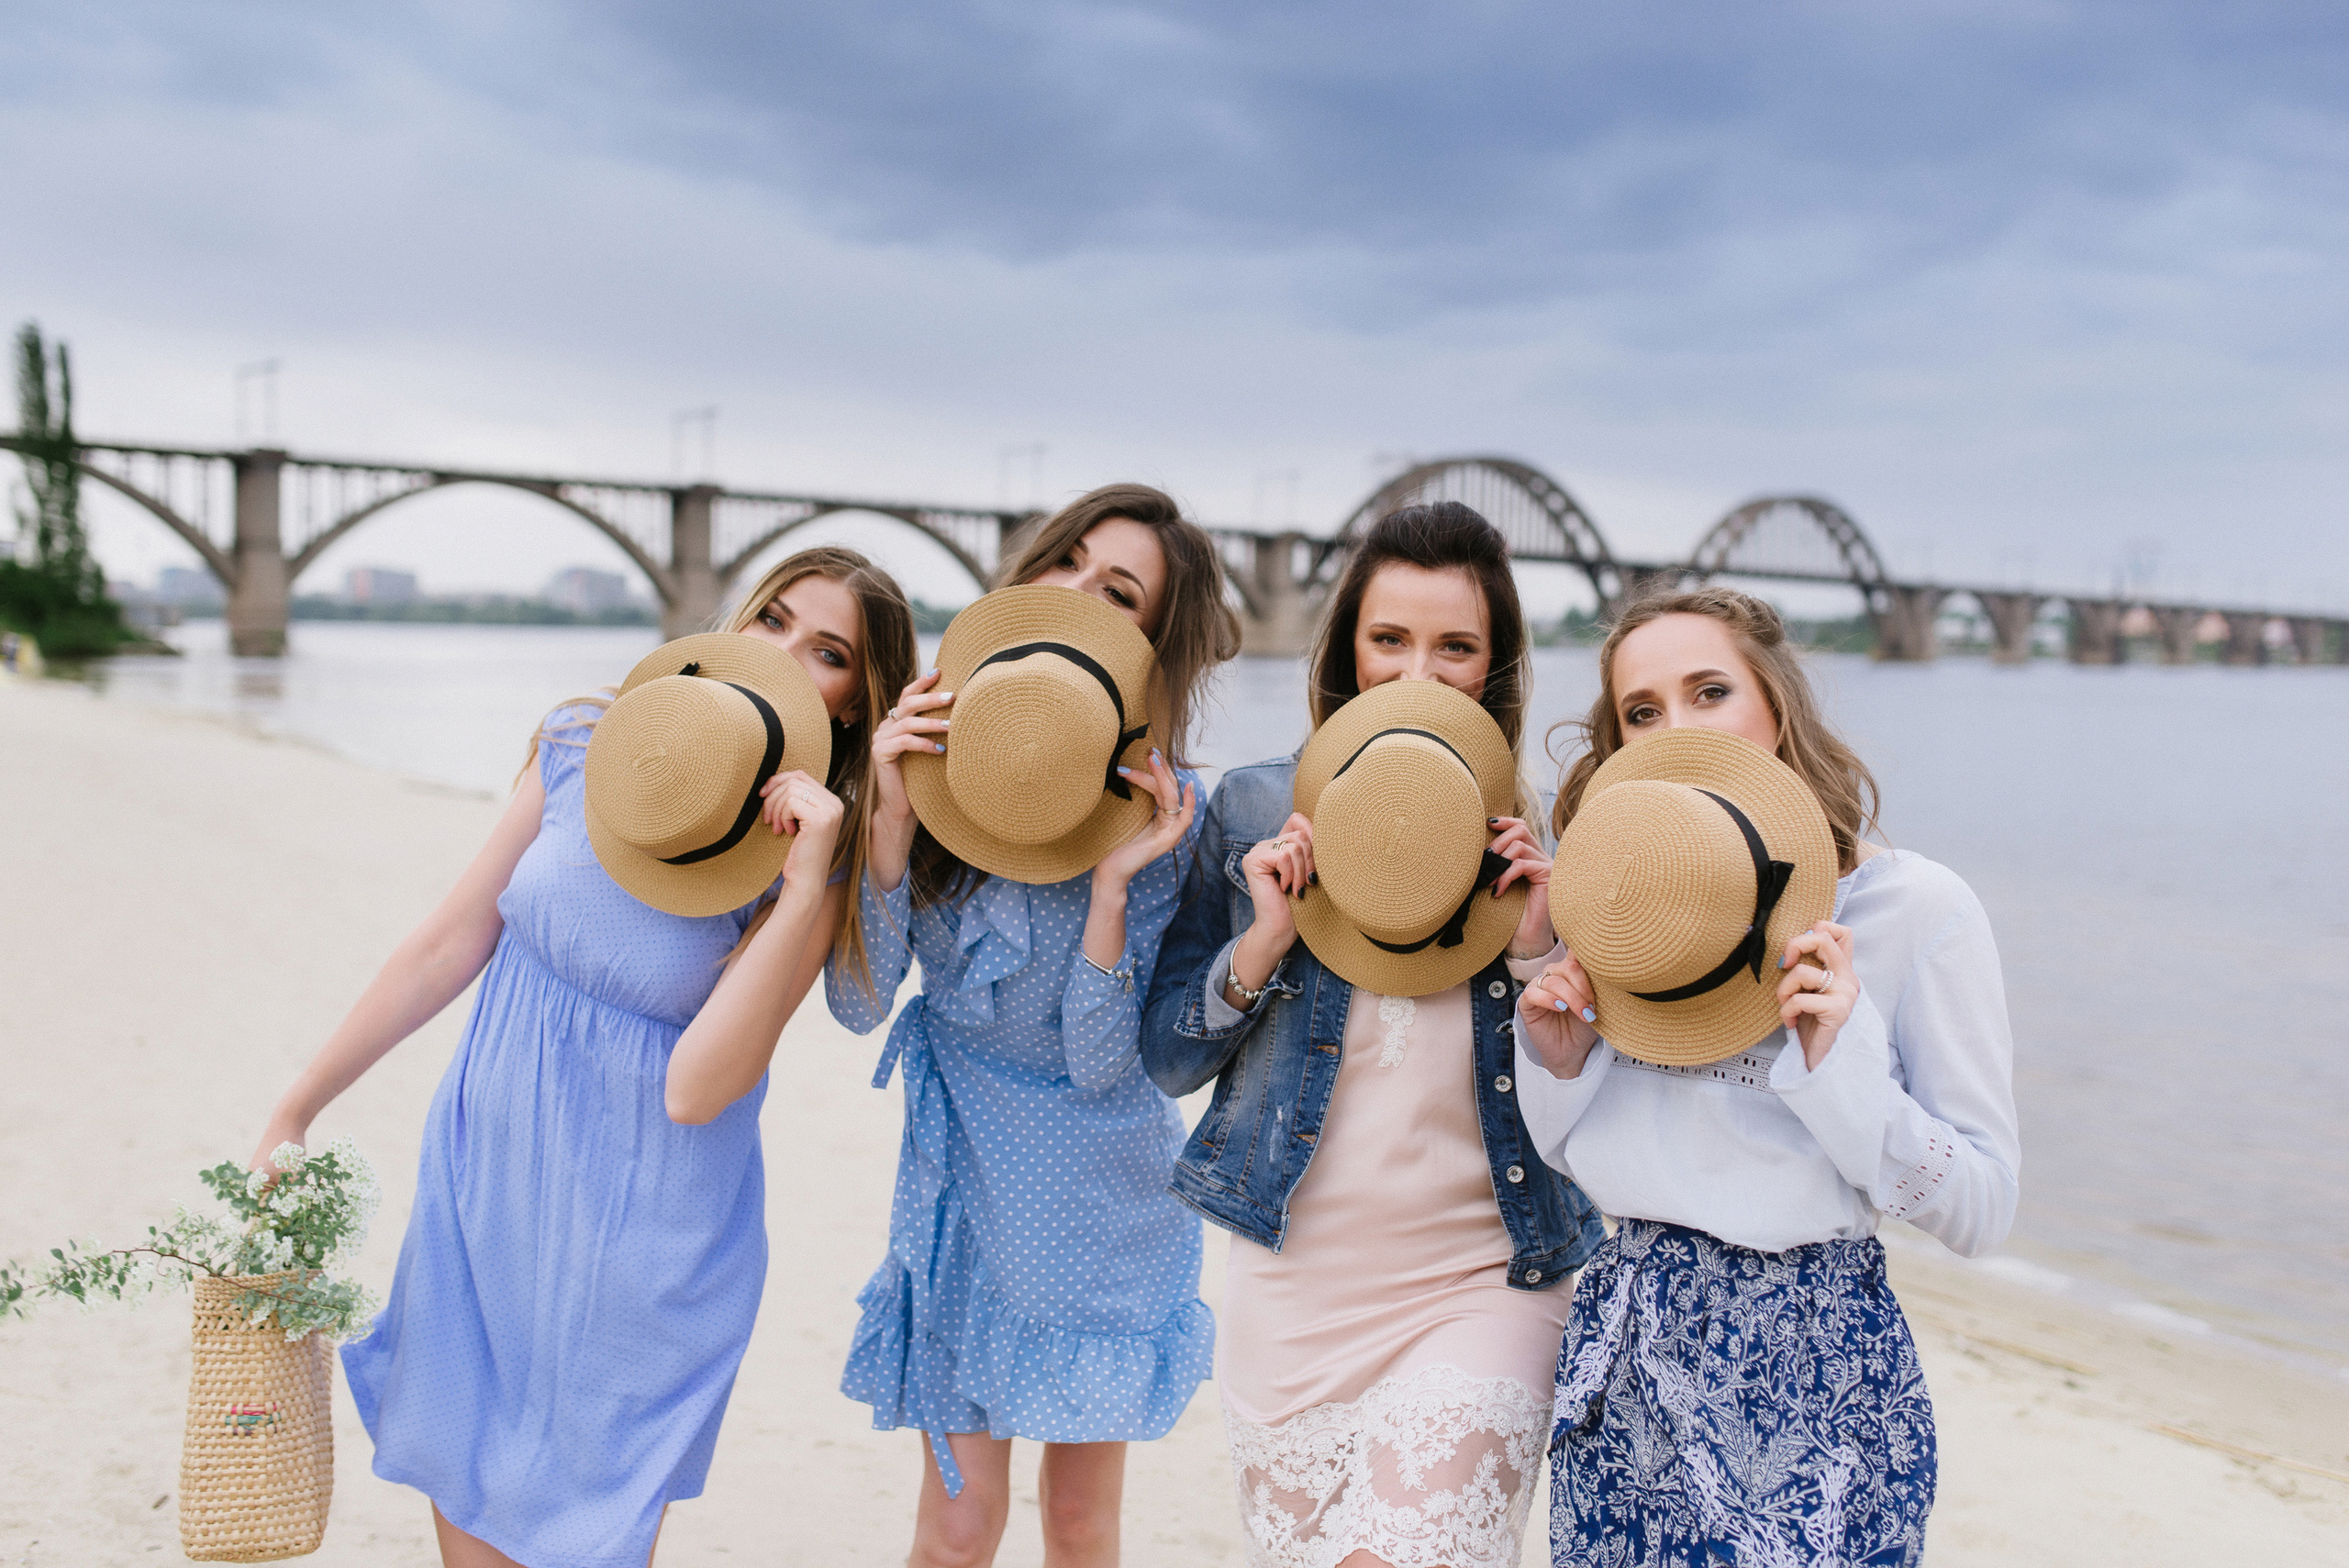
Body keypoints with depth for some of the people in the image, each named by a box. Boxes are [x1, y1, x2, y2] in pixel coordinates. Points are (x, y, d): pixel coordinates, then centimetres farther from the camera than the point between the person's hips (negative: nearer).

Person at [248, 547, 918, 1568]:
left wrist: (807, 880, -30)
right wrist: (294, 1112, 7)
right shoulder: (583, 747, -6)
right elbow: (453, 941, 2)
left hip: (636, 1243, -3)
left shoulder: (819, 870, -16)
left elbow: (695, 1089, -24)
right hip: (480, 1185, 4)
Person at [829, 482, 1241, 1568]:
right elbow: (856, 1005, -12)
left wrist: (1112, 875, -29)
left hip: (1105, 1202, 0)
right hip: (966, 1179, 1)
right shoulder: (930, 752, -9)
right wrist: (894, 818, -24)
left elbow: (1099, 1063, -18)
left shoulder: (1160, 808, -15)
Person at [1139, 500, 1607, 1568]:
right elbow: (1167, 1062, 2)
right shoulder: (1256, 810, 1)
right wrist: (1262, 942, -14)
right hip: (1292, 1281, 2)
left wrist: (1536, 950, -15)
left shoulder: (1543, 833, -1)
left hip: (1480, 1290, -2)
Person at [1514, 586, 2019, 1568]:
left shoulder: (1919, 907, -10)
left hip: (1810, 1372, -4)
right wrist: (1558, 1061, -6)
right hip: (1624, 1351, 5)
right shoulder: (1619, 901, 4)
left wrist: (1840, 1065, -23)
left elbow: (1983, 1211, -10)